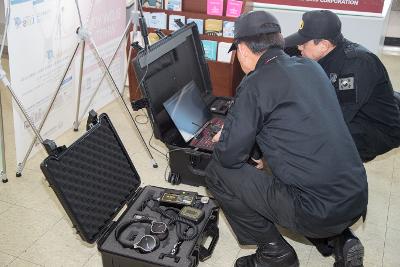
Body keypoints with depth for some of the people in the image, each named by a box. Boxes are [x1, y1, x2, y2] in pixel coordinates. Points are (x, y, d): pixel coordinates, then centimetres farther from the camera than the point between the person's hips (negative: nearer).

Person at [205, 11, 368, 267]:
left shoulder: (255, 85, -13)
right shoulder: (311, 67, 9)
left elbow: (229, 156, -10)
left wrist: (222, 141, 14)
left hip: (317, 212, -8)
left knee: (217, 172, 1)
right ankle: (339, 240, 18)